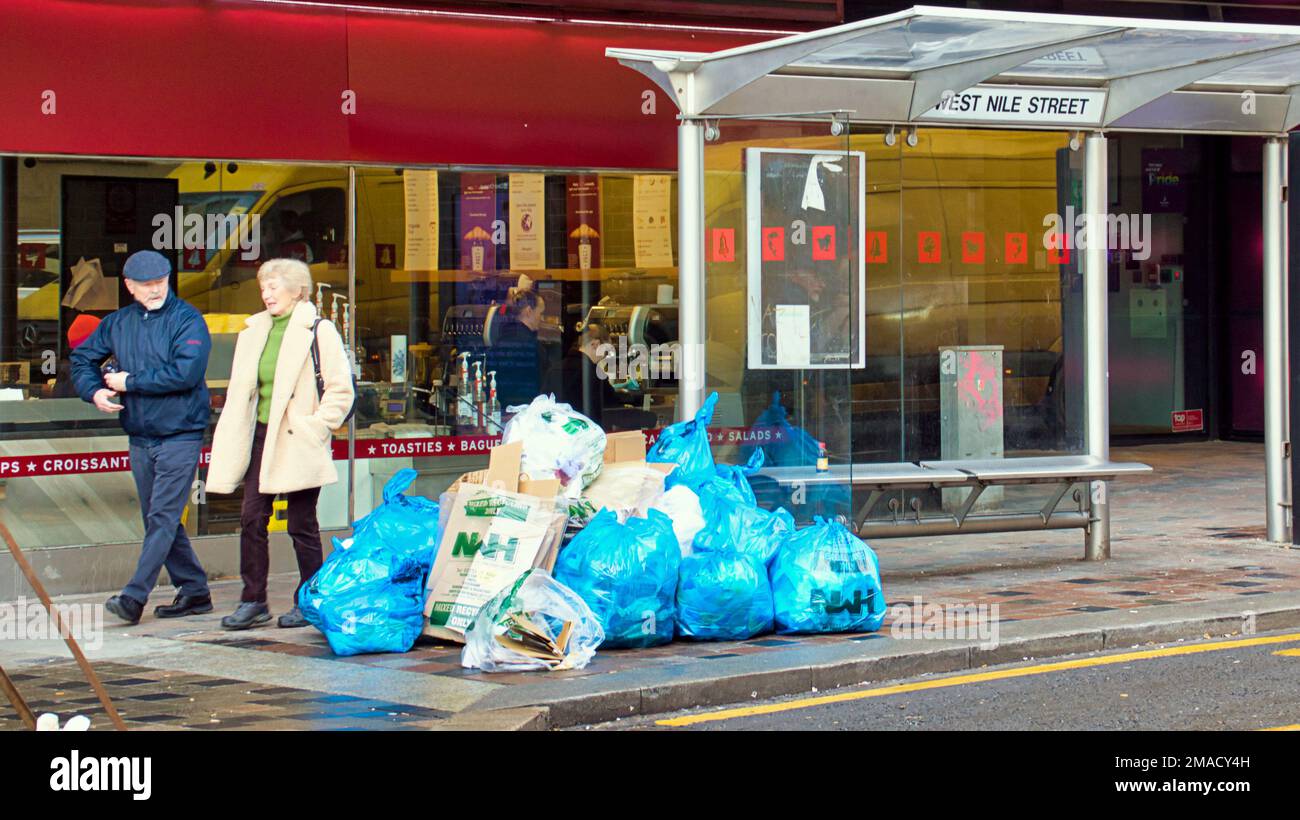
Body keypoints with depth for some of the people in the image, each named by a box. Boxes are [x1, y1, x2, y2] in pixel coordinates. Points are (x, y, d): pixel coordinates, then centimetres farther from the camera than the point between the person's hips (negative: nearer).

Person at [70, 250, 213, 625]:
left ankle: (135, 596, -16)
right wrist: (93, 390, -2)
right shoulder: (118, 323, 10)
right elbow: (82, 357, 19)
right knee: (157, 519, 10)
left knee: (163, 518, -11)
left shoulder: (187, 319, -8)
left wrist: (130, 382, -13)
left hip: (180, 435, -7)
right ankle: (194, 591, 20)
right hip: (140, 437, 7)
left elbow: (185, 372, -21)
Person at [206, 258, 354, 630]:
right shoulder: (254, 331, 12)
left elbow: (340, 390, -8)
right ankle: (253, 601, 9)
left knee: (302, 524, 2)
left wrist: (313, 427, -13)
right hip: (262, 438, 6)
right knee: (251, 519, 2)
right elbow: (241, 391, 18)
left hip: (297, 443, -6)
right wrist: (237, 442, 11)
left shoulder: (319, 332, -7)